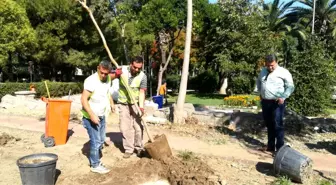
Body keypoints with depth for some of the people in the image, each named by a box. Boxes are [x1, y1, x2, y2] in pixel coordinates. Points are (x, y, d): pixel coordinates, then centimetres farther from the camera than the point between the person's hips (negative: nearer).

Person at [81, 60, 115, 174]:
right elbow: (84, 99, -26)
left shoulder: (108, 79, 1)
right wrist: (92, 115, -32)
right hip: (91, 117, -8)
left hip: (101, 116, 8)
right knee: (96, 141, -2)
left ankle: (94, 160, 35)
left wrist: (111, 103, 14)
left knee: (101, 140, 18)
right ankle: (95, 165, 14)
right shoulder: (91, 81, -24)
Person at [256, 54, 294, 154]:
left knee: (278, 125, -7)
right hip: (265, 102, 6)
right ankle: (270, 146, 24)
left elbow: (290, 87, -8)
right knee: (269, 125, 13)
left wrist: (283, 97, -17)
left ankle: (280, 148, -1)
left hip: (277, 103, -6)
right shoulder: (263, 71, 11)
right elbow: (258, 82, 27)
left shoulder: (283, 72, -9)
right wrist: (260, 93, 16)